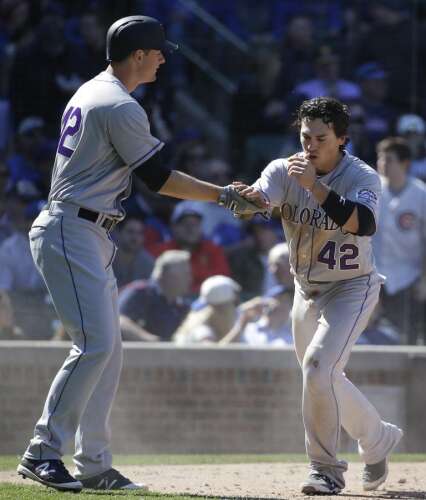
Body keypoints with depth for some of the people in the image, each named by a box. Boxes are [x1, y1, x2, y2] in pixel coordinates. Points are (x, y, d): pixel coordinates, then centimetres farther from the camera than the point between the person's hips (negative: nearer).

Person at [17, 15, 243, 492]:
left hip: (91, 238, 11)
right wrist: (224, 195, -4)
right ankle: (42, 453, -15)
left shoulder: (88, 93, 17)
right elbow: (158, 177, -12)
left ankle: (94, 465, 10)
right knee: (94, 343, -15)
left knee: (108, 349, 9)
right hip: (70, 234, -11)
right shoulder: (121, 108, -15)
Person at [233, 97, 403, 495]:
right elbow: (263, 196, -31)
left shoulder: (362, 177, -19)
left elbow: (364, 223, -39)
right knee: (323, 378, 16)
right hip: (306, 290, 6)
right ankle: (378, 438, 41)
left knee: (318, 365, -23)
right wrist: (251, 197, -55)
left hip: (352, 289, -6)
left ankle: (326, 470, -12)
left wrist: (315, 185, -47)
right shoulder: (285, 171, -9)